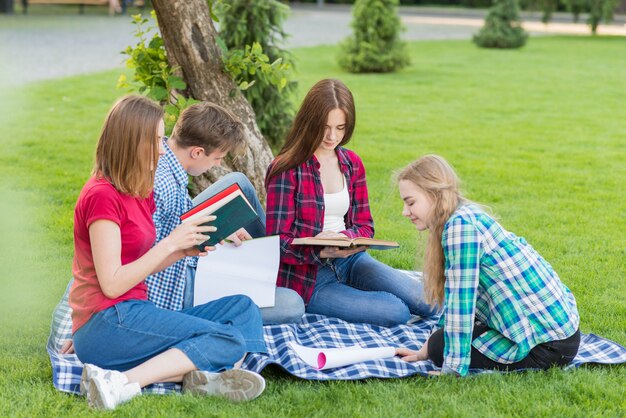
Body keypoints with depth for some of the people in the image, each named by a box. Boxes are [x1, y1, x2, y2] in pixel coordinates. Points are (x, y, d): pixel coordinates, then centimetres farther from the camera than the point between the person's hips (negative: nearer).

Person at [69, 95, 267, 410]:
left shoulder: (140, 194, 16)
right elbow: (112, 284, -16)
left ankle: (200, 374, -25)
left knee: (243, 308, 1)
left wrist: (184, 250, -1)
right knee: (230, 340, -17)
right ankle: (122, 383, -26)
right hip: (106, 323, -9)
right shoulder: (102, 196, -13)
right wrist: (171, 243, -14)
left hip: (133, 312, 9)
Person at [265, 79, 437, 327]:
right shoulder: (286, 170, -12)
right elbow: (279, 242, -12)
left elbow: (364, 225, 10)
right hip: (307, 275, -5)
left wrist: (343, 237, -15)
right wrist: (322, 251, -32)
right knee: (396, 312, -22)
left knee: (427, 301, -14)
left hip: (350, 260, 6)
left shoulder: (351, 163, 8)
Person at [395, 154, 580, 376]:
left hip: (547, 345, -10)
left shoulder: (460, 225, -21)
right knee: (440, 341, 18)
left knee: (442, 347, -5)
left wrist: (451, 369, -19)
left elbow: (460, 301, -23)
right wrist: (425, 351, 20)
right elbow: (455, 294, 17)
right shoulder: (468, 215, 10)